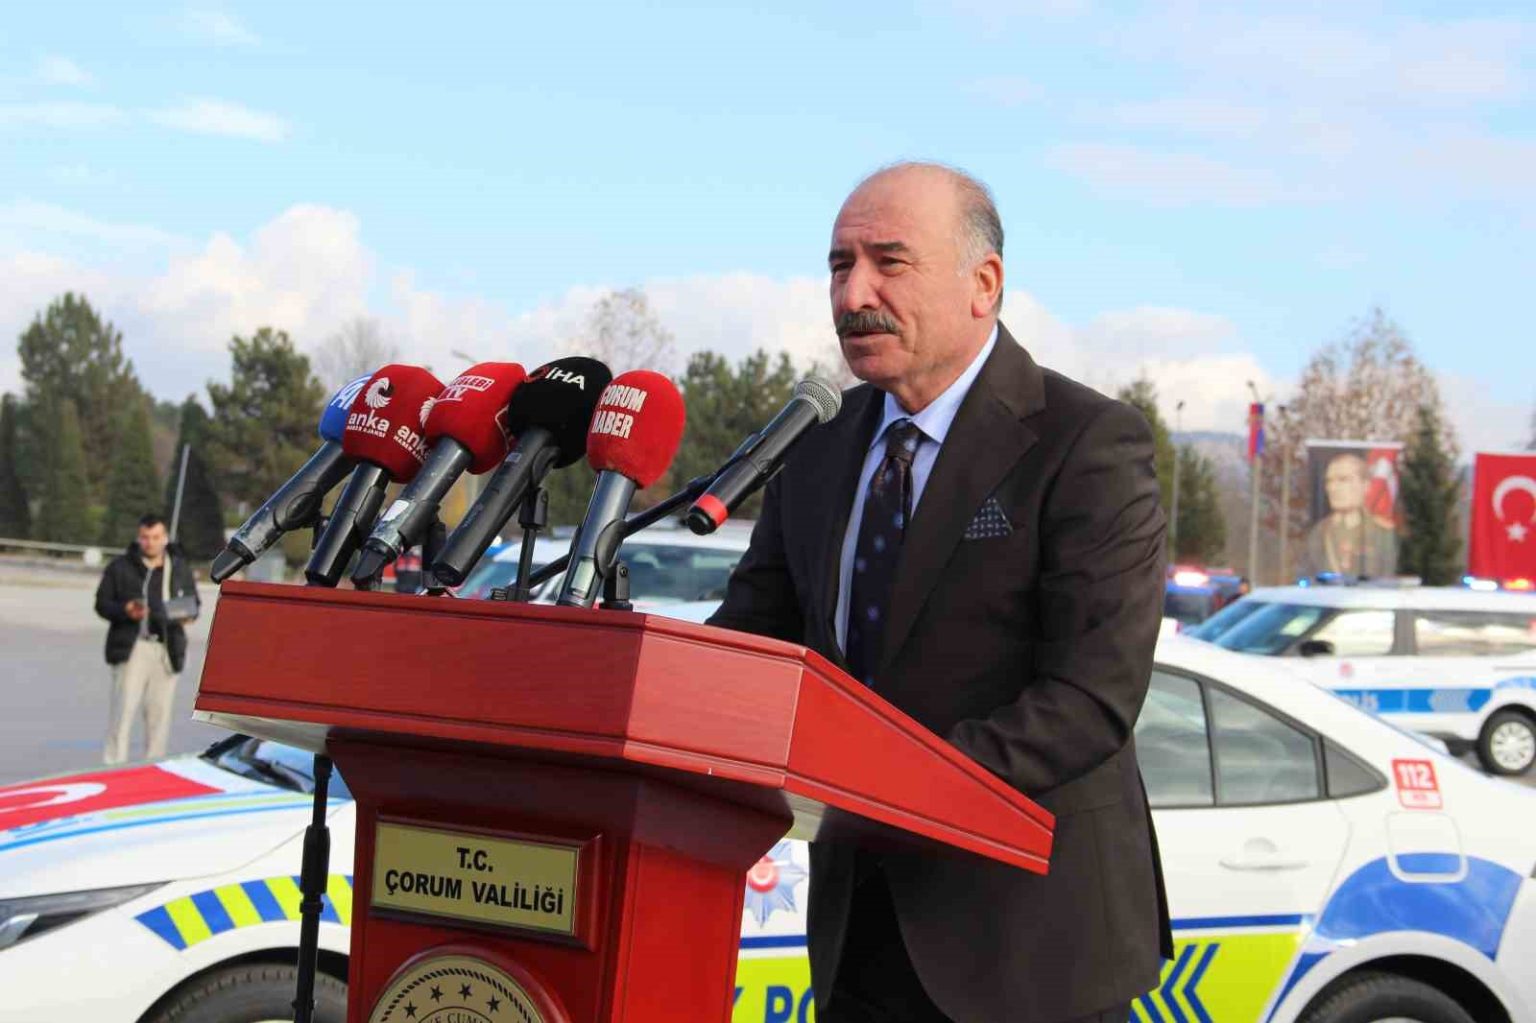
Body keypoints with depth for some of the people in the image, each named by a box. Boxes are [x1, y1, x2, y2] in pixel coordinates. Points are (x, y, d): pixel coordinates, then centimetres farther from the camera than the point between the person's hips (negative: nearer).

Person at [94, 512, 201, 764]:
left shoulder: (180, 568, 12)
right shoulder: (120, 566, 3)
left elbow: (194, 603, 19)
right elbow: (102, 603, 3)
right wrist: (125, 611, -17)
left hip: (167, 650, 3)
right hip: (131, 648, -3)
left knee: (160, 712, 6)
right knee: (124, 708, -9)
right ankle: (113, 765, -7)